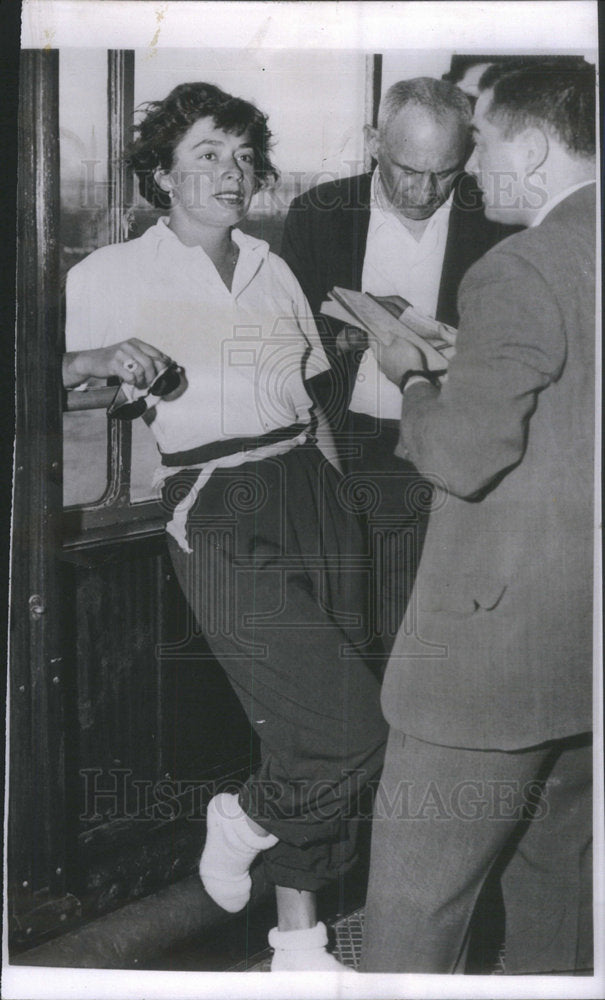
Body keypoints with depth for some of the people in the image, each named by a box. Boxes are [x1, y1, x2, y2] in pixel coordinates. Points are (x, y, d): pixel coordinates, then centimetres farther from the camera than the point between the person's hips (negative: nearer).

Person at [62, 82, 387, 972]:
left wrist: (340, 511, 16)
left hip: (312, 496, 6)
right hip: (217, 513, -5)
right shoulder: (113, 274, 3)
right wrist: (102, 358, -19)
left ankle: (300, 939, 24)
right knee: (349, 729, -13)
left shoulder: (274, 272, 18)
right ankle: (242, 822, 18)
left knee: (312, 729, 7)